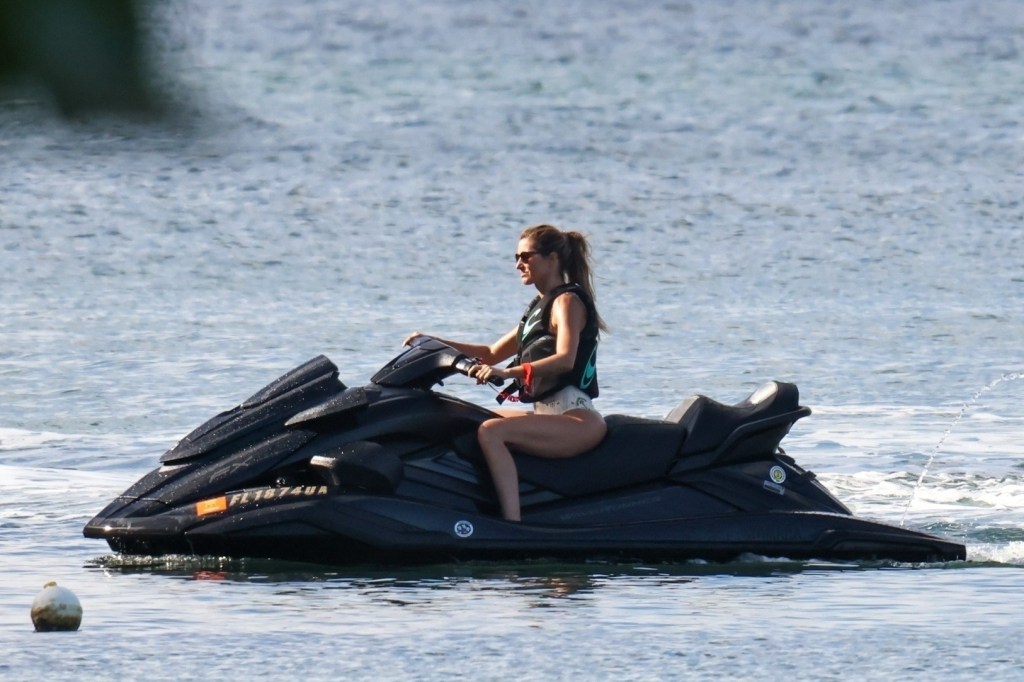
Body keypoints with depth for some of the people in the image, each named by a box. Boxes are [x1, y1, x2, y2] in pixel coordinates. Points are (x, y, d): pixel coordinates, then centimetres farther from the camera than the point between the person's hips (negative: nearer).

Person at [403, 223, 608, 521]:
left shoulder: (568, 301, -7)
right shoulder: (540, 306, 22)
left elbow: (565, 359, -26)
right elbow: (493, 354, 29)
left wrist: (508, 373, -40)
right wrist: (434, 342, 21)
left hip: (577, 421, -11)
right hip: (549, 416, 11)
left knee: (491, 431, -30)